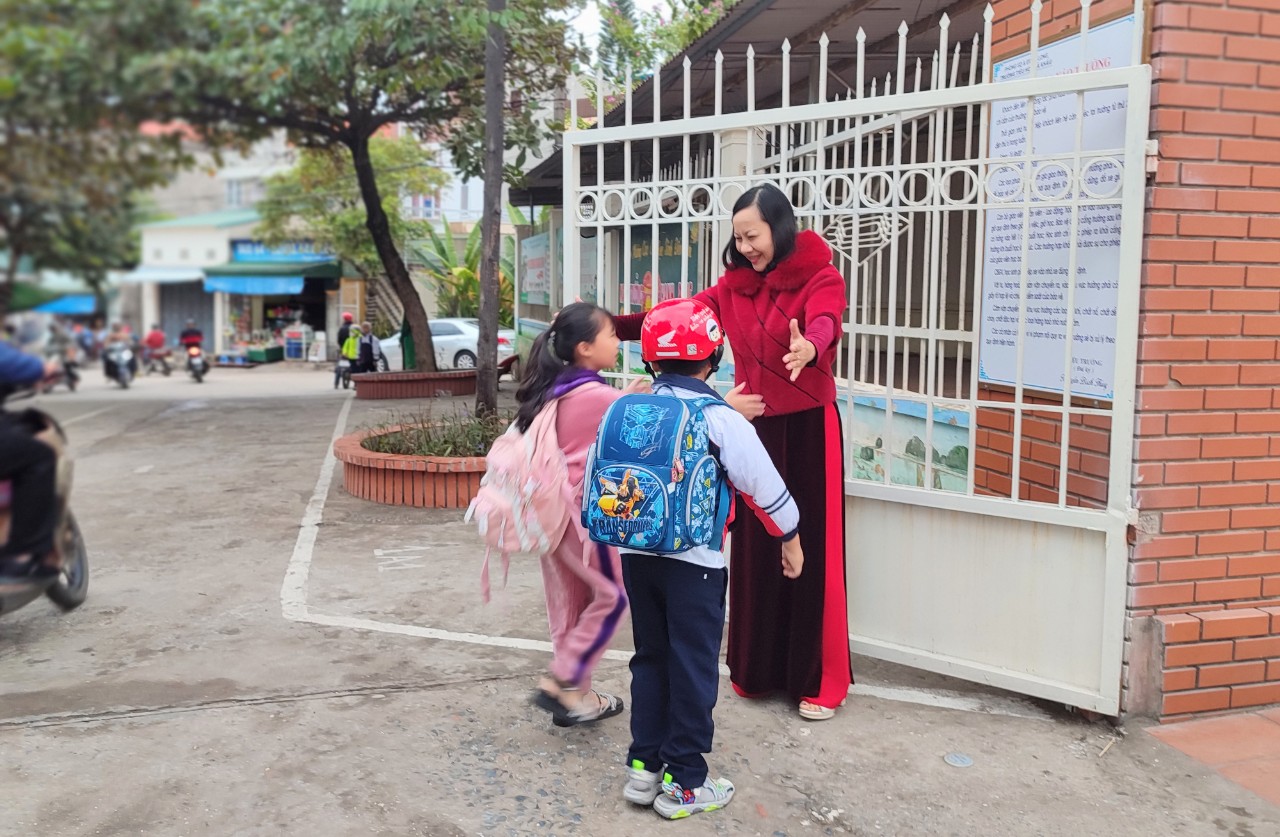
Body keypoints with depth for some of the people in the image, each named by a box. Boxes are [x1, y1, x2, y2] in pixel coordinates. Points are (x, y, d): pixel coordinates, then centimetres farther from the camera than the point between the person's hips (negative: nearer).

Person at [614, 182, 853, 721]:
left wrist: (810, 347, -52)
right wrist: (613, 326, -8)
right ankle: (757, 670, 23)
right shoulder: (734, 287, 8)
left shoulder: (821, 279, -8)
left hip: (808, 431, -5)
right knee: (754, 551, 9)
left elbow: (825, 322, -28)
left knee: (810, 551, 0)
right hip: (752, 429, 5)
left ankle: (820, 680, 13)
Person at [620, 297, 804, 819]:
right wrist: (790, 537, 7)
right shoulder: (721, 419, -11)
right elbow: (763, 484, -8)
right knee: (693, 668, 6)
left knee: (650, 657, 18)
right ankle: (684, 783, 15)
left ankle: (644, 767, 25)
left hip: (636, 555, 5)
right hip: (695, 562, -5)